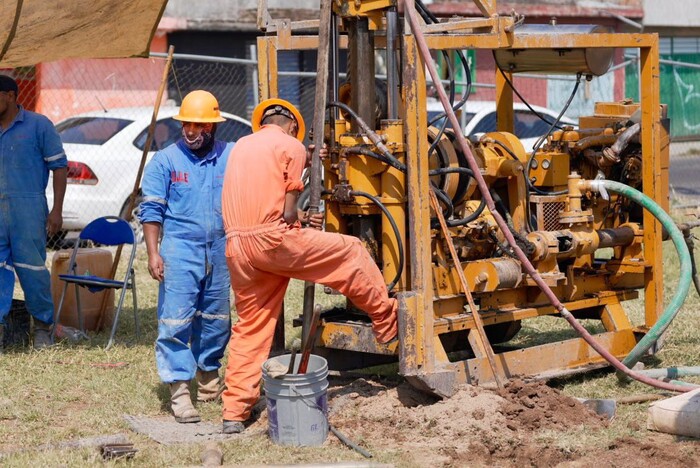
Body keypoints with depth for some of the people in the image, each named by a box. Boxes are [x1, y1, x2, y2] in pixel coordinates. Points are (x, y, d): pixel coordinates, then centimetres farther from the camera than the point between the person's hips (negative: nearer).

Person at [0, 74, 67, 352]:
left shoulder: (38, 125, 0)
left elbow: (59, 167, 0)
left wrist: (56, 211, -6)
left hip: (28, 208, -4)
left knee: (32, 266, -1)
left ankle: (42, 327, 12)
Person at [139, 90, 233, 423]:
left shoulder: (232, 157, 3)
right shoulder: (165, 161, 0)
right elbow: (152, 210, 0)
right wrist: (153, 253, -7)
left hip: (221, 251, 2)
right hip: (180, 251, -2)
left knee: (216, 319, 12)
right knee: (176, 320, -7)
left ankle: (209, 372, 31)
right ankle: (179, 390, -4)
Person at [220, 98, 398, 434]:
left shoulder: (241, 146, 21)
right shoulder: (291, 145, 2)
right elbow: (288, 212, -2)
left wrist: (305, 161, 41)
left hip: (236, 245, 7)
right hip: (273, 238, -7)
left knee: (250, 326, 12)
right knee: (351, 252, 11)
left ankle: (234, 413, 11)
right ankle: (387, 321, 21)